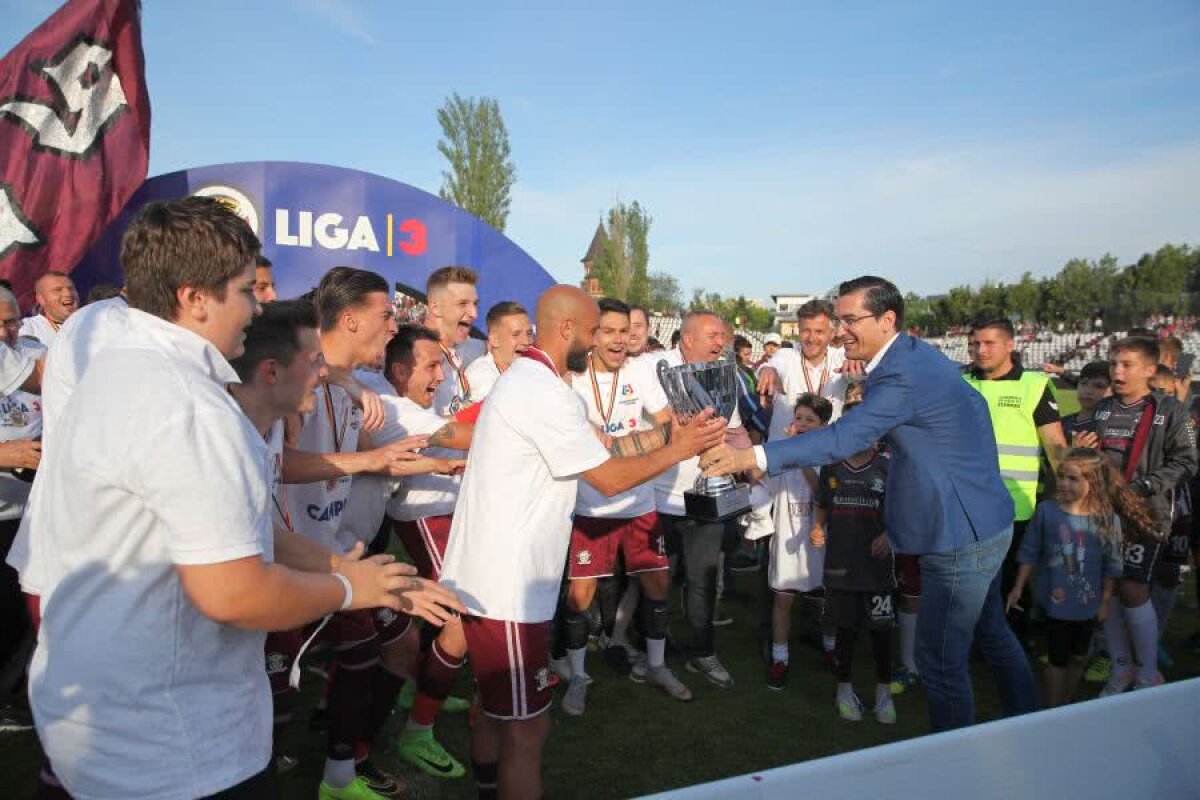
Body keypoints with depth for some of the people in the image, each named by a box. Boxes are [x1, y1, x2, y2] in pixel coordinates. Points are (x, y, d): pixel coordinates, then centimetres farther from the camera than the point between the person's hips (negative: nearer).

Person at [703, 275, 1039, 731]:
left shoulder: (903, 375, -25)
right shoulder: (916, 354, 6)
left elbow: (845, 438, -33)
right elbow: (972, 405, 18)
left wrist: (753, 457, -38)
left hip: (962, 535, -11)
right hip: (986, 522, 11)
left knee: (940, 659, 2)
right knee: (991, 634, 26)